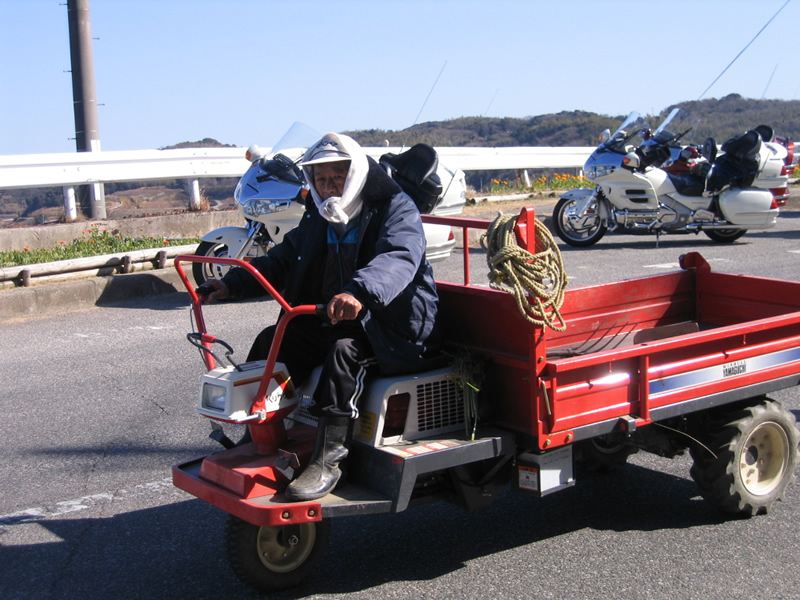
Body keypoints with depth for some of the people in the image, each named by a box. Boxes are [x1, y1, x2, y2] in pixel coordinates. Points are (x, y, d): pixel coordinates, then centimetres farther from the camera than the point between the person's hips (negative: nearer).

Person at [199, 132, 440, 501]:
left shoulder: (397, 210, -14)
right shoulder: (318, 215, 11)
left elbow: (398, 259, -35)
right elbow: (283, 260, 16)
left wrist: (360, 292, -56)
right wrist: (233, 284, 0)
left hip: (396, 330, -8)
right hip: (332, 320, 8)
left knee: (345, 349, -36)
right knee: (271, 342, -1)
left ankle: (327, 461, -34)